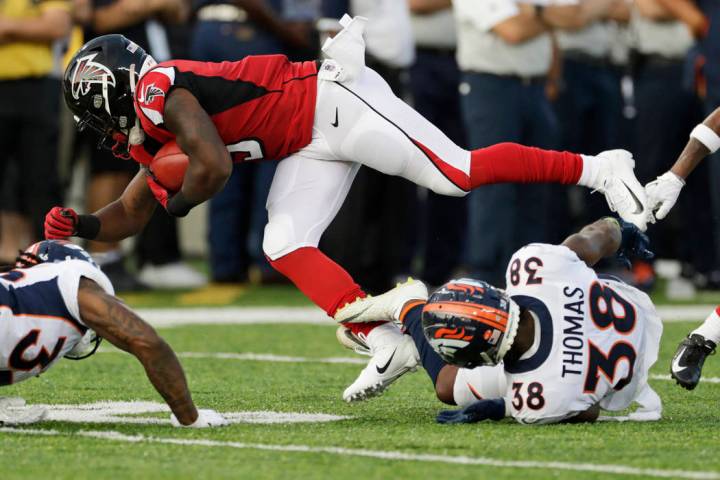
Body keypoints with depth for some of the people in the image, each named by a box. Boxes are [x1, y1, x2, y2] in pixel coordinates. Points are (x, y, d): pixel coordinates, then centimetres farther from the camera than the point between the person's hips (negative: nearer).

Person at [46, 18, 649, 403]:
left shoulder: (159, 93, -13)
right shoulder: (151, 132, 18)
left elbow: (214, 169, -24)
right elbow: (132, 214, 24)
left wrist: (176, 203, -4)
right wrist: (79, 226, 7)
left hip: (329, 103, -10)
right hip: (311, 144, 10)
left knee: (457, 174, -14)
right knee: (284, 244, -1)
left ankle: (598, 168, -6)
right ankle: (385, 343, -9)